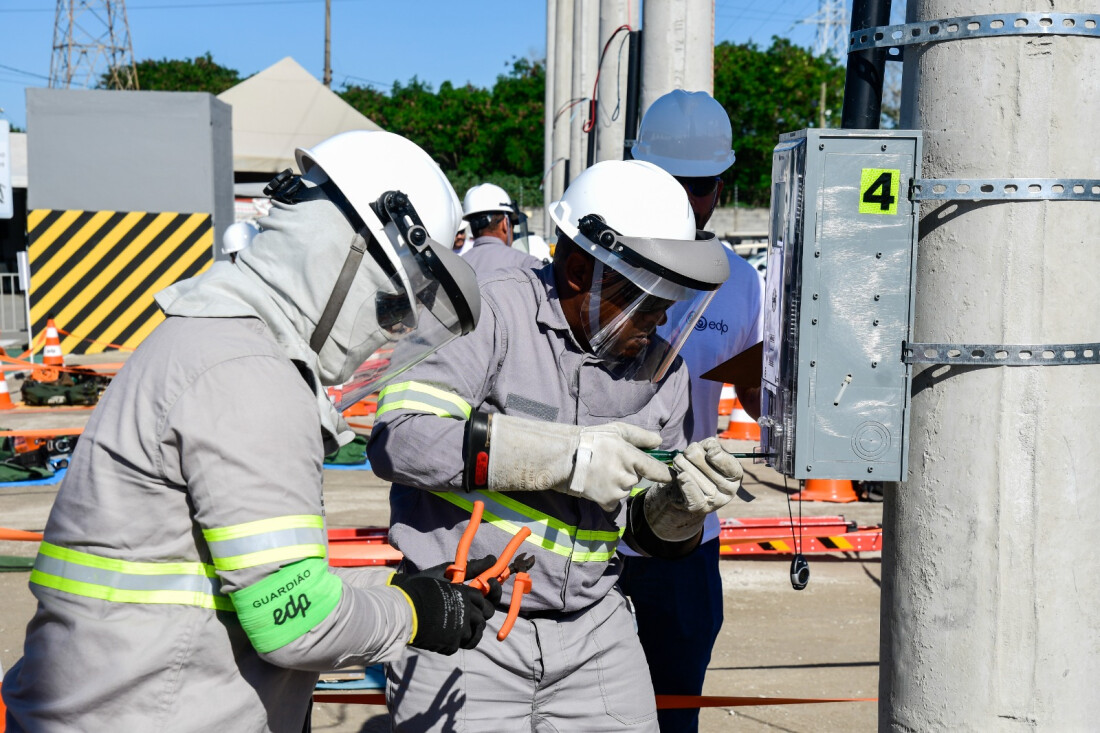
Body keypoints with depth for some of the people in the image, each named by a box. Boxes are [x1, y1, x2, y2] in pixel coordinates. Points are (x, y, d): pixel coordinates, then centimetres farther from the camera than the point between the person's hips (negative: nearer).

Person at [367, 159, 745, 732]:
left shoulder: (660, 363, 7)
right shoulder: (491, 311, -12)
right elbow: (398, 438, -24)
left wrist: (679, 501, -10)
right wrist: (565, 457, -24)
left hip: (592, 628, 5)